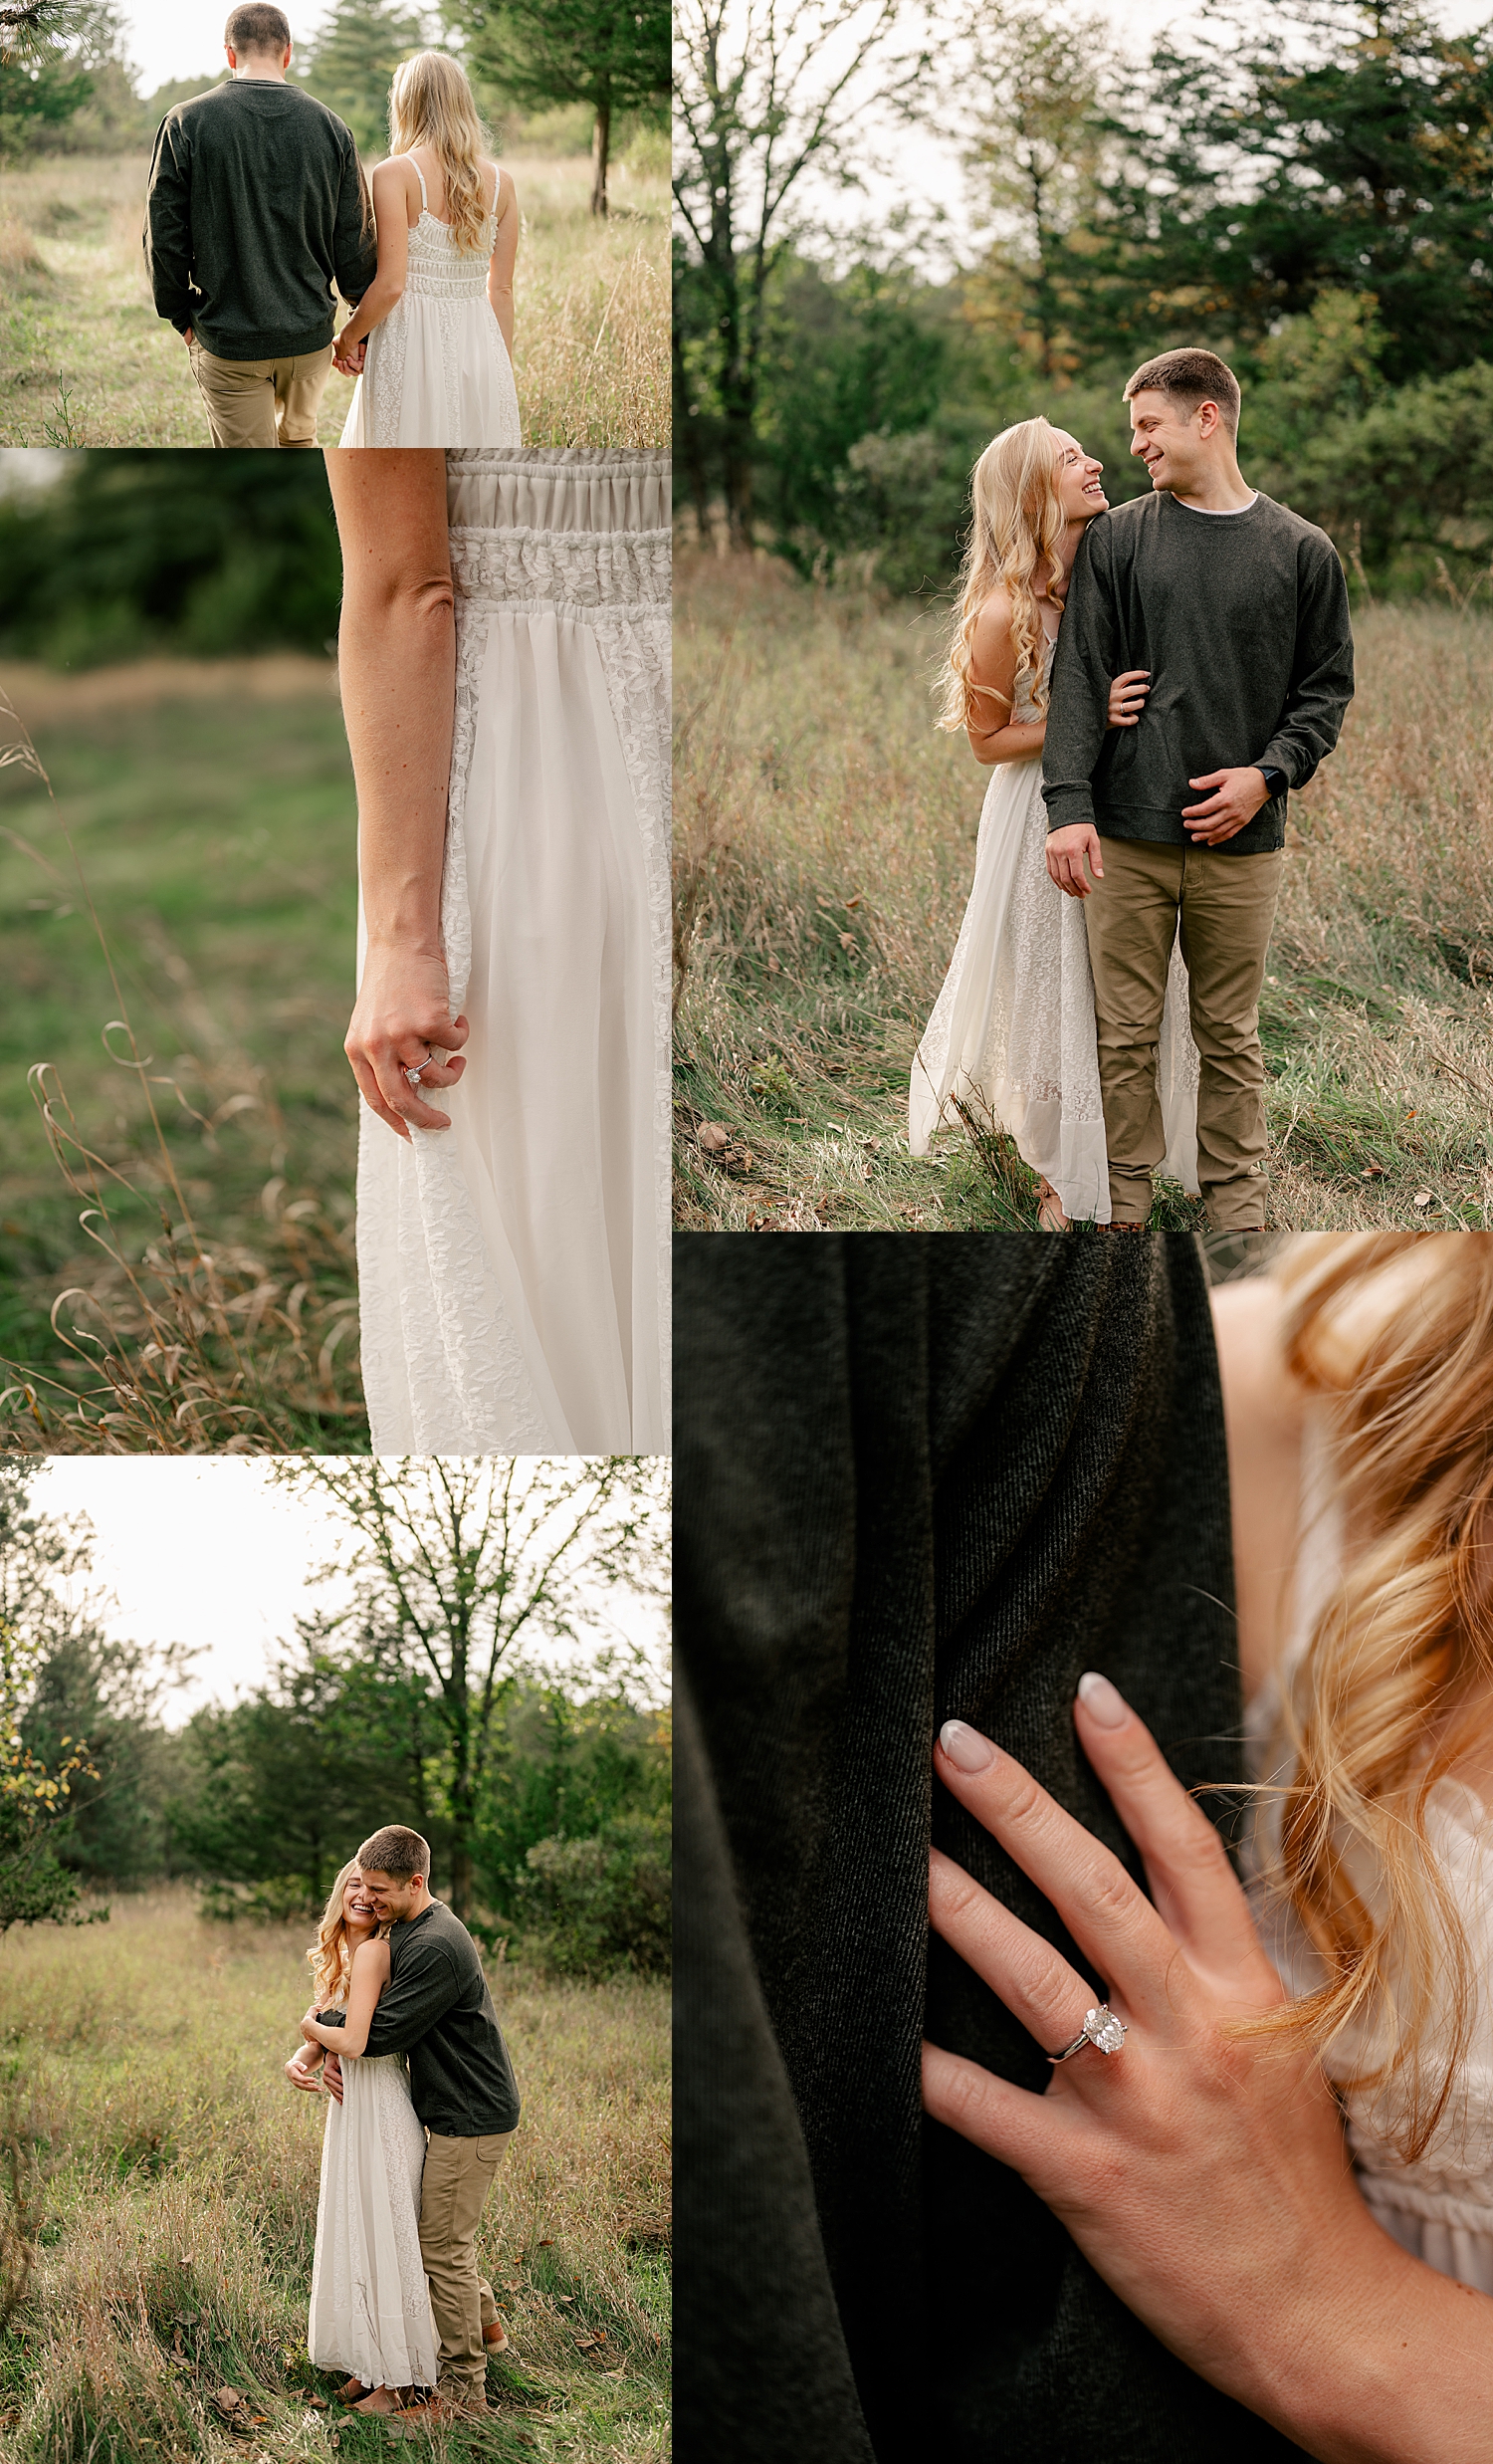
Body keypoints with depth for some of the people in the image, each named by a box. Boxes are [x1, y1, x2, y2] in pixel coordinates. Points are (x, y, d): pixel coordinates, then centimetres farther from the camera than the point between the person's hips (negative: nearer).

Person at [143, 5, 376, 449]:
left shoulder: (186, 123, -8)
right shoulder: (330, 127, -2)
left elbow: (165, 234, -6)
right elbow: (356, 241, 1)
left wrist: (181, 316, 8)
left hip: (226, 341, -3)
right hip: (310, 337, 3)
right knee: (299, 438, 28)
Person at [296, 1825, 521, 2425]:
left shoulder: (435, 1947, -26)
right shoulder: (406, 1930, 8)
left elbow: (378, 2034, -24)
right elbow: (370, 2009, 17)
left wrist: (316, 2026, -8)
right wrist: (334, 2049, -2)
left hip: (472, 2117, -10)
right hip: (452, 2111, 10)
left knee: (443, 2246, -4)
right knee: (443, 2233, 21)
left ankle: (463, 2386, 6)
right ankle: (486, 2326, 39)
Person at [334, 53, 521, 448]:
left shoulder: (396, 174, -9)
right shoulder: (499, 182, 5)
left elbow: (391, 284, -14)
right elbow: (501, 289, 8)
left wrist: (347, 338, 2)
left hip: (411, 345, -4)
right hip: (478, 342, 5)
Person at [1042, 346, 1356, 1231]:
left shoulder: (1302, 551, 5)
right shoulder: (1116, 539, 6)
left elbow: (1326, 687, 9)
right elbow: (1080, 678, 0)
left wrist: (1270, 774, -9)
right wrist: (1069, 806, -11)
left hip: (1241, 839, 0)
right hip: (1127, 834, 0)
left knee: (1231, 1034, 8)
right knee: (1127, 1032, 4)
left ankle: (1237, 1201, 20)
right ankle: (1128, 1195, 18)